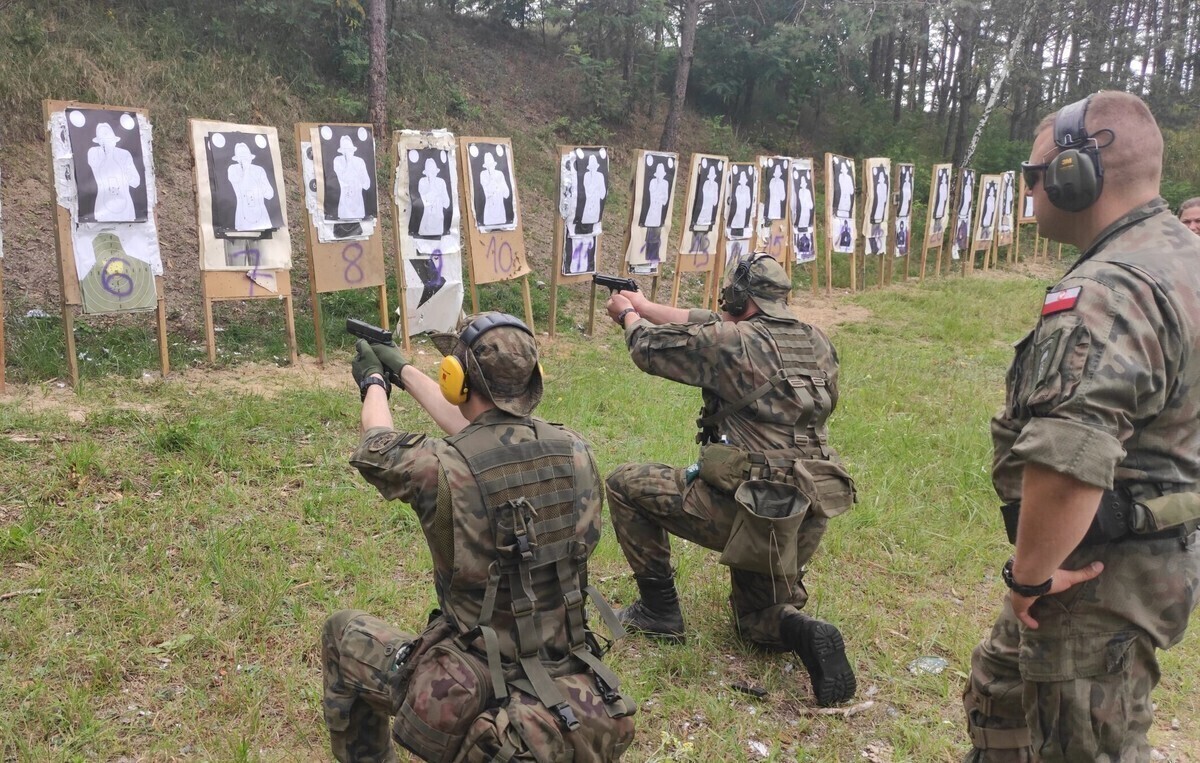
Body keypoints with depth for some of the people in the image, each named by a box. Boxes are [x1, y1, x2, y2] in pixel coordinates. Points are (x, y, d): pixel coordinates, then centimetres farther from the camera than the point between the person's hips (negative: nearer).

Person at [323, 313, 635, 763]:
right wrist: (405, 373, 23)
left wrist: (374, 383, 24)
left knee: (342, 634, 20)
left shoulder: (443, 470, -22)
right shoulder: (574, 452, -7)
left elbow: (376, 448, 2)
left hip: (470, 708, -4)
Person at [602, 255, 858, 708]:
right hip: (803, 522, 8)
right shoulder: (815, 342, 10)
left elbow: (650, 347, 4)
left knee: (625, 484, 13)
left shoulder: (733, 343, -11)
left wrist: (629, 314, 26)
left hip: (740, 509, -7)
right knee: (758, 619, 29)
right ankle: (803, 632, -5)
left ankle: (658, 609, 17)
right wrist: (645, 306, 27)